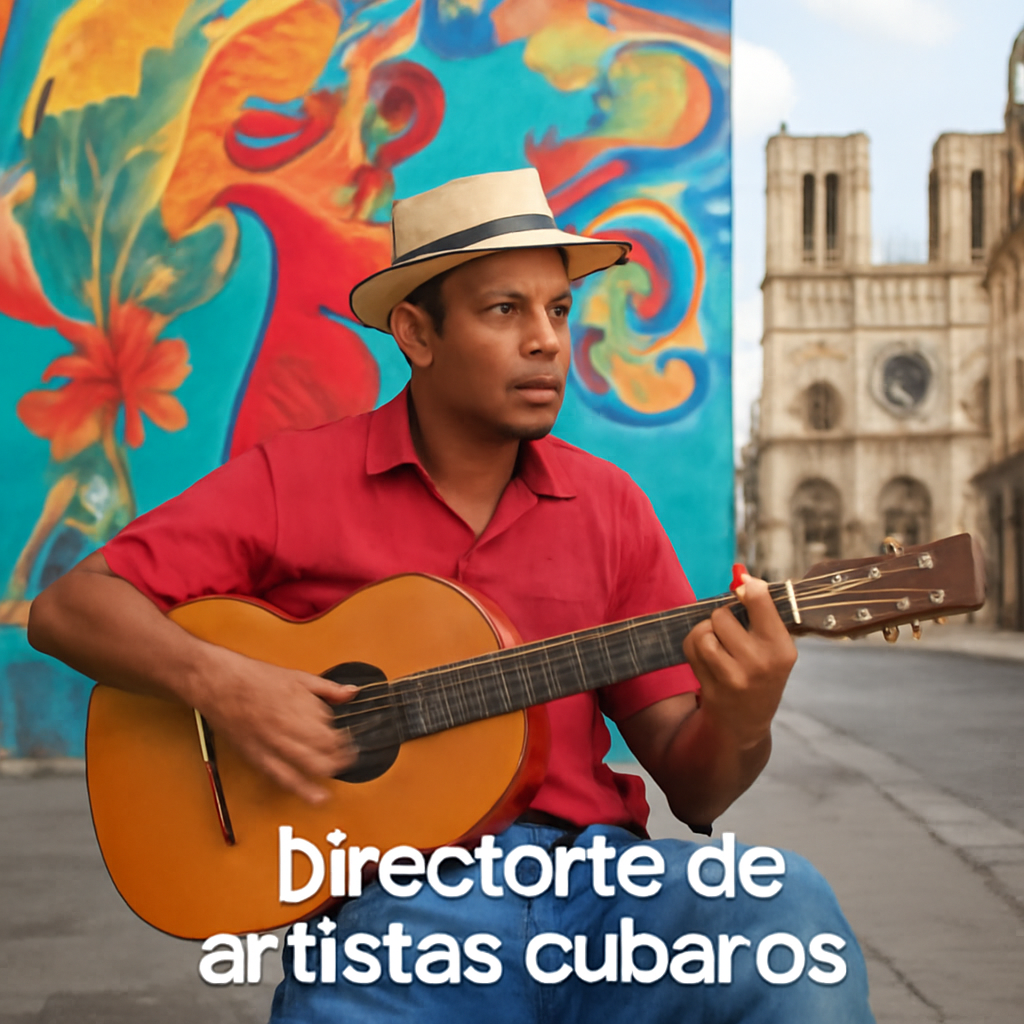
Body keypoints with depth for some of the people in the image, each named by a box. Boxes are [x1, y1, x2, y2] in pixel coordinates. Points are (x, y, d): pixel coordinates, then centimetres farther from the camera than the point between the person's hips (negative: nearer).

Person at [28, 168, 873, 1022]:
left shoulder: (609, 506, 11)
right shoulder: (294, 480, 3)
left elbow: (689, 788, 10)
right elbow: (68, 608, 1)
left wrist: (742, 721, -13)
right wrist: (216, 682, -16)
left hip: (593, 883, 3)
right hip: (388, 892, -2)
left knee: (789, 905, -27)